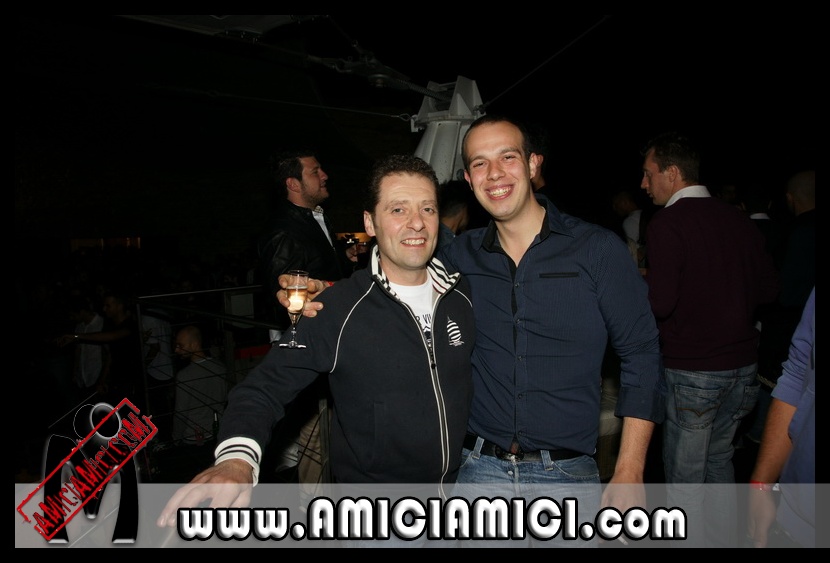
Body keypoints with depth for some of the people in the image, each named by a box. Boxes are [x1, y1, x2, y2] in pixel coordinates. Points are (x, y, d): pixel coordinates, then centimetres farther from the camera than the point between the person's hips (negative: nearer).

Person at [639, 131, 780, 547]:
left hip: (692, 371, -7)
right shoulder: (738, 220, 6)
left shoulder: (667, 224, -15)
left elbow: (660, 302, -22)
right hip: (742, 364, 7)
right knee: (719, 461, 22)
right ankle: (724, 540, 33)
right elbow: (769, 288, 11)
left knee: (684, 476, 5)